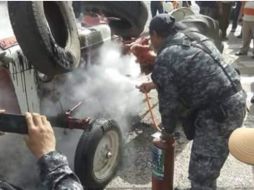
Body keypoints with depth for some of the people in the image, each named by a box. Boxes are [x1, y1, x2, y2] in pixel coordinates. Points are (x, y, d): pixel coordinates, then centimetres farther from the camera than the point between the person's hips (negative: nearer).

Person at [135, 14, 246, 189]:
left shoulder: (165, 60, -10)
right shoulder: (197, 38, 17)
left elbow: (169, 104, -6)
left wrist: (167, 131, 13)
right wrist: (154, 85, 37)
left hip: (218, 115, -10)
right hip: (237, 100, 10)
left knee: (201, 175, 1)